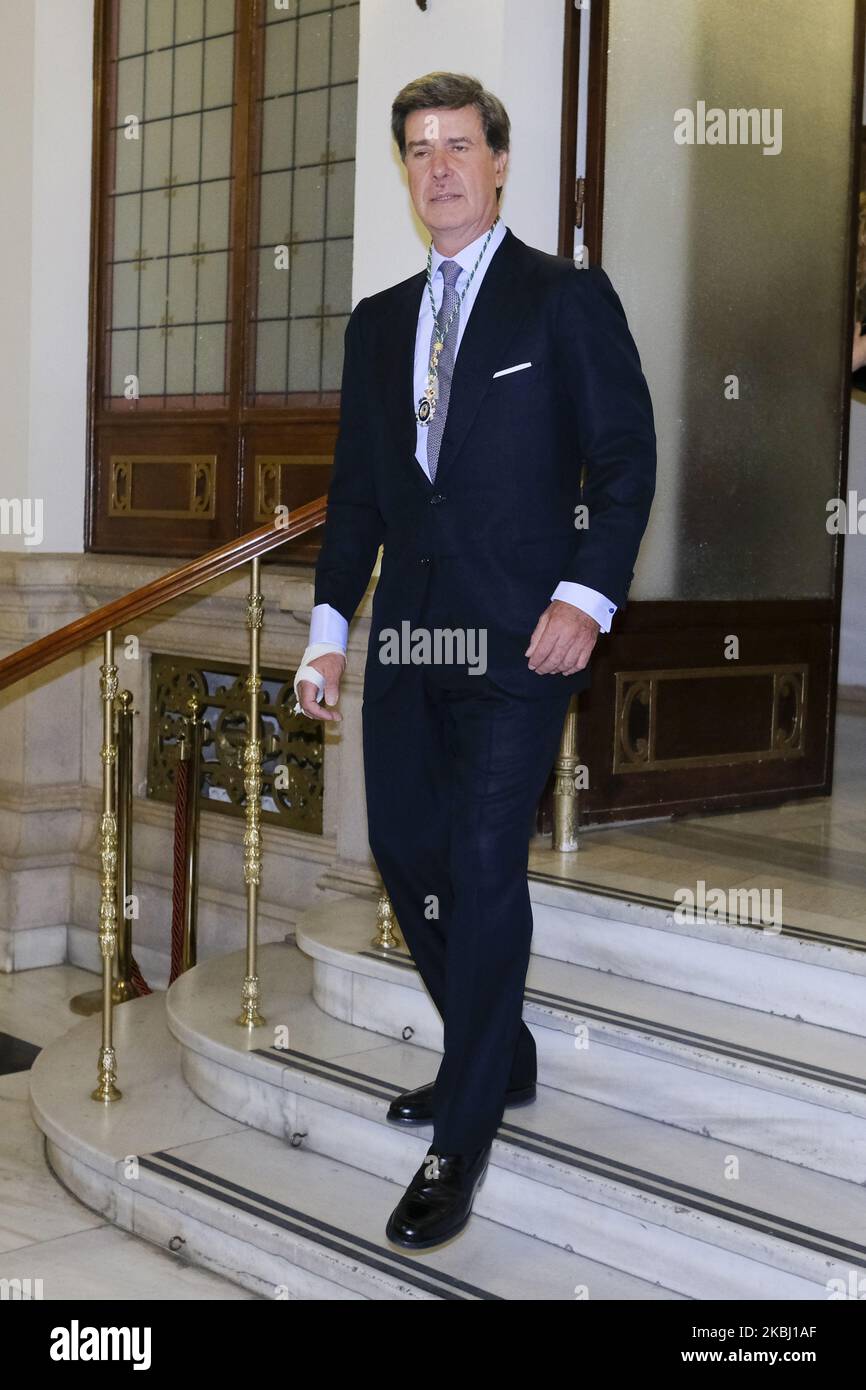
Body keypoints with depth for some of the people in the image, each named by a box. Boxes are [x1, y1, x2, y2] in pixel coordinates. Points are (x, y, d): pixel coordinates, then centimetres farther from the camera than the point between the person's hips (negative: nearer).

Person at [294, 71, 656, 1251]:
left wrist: (587, 597, -16)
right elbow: (355, 490, 17)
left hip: (518, 634, -6)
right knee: (406, 854, 10)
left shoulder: (567, 297, 1)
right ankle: (499, 1060, 31)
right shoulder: (377, 322, 16)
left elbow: (625, 457, -4)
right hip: (407, 634, 6)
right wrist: (330, 627, 10)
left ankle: (463, 1140, 2)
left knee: (485, 866, -9)